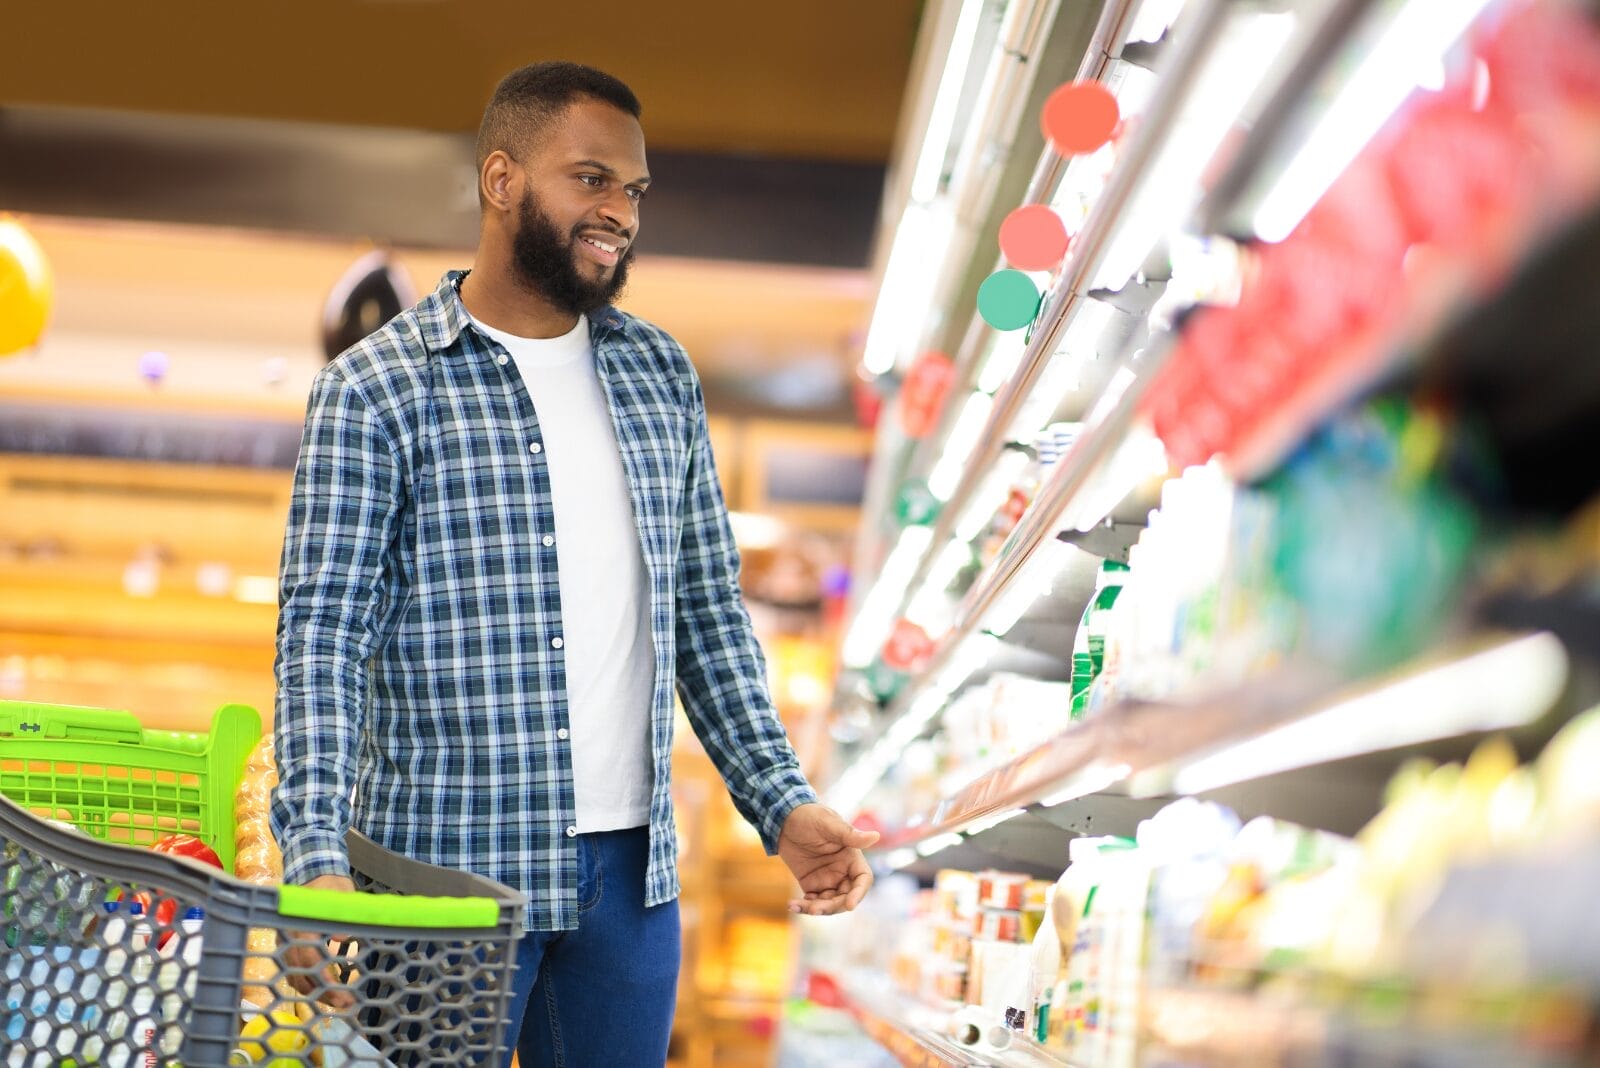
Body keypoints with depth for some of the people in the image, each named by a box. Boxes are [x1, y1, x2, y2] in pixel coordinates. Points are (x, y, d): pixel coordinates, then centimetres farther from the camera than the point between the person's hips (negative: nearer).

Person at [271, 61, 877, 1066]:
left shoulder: (661, 374, 10)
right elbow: (323, 637, -12)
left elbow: (710, 615, 13)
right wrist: (318, 861, -23)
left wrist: (785, 803, 4)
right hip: (448, 870, -5)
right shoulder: (376, 391, -7)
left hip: (633, 869, 5)